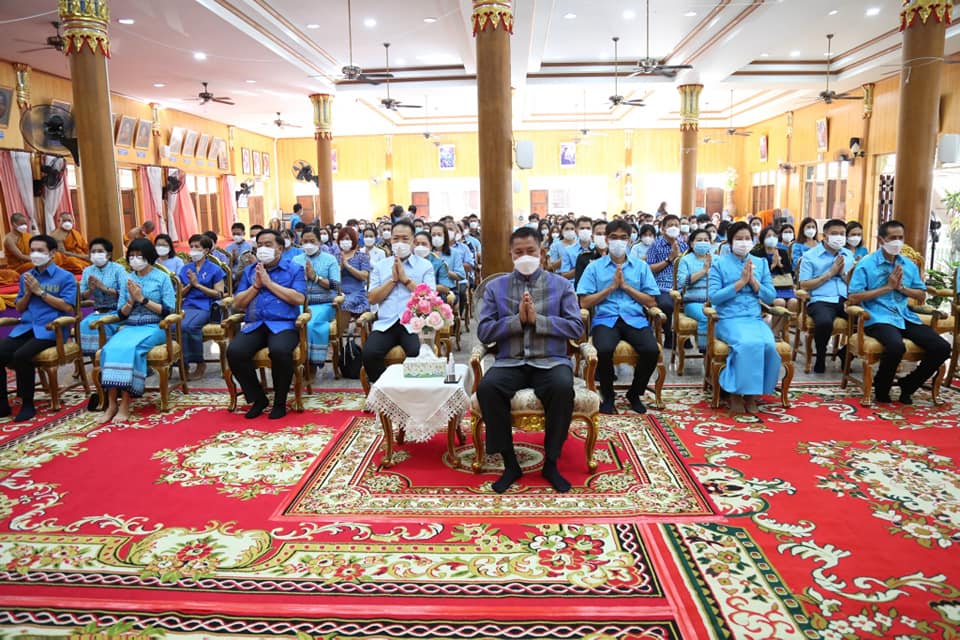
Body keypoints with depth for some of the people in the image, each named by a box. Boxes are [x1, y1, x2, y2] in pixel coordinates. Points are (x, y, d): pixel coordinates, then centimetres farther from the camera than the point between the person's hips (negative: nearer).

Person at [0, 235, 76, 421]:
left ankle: (27, 404, -14)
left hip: (50, 329, -6)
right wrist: (28, 293, 1)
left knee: (21, 355, -30)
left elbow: (67, 307, -9)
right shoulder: (26, 276, 18)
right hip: (25, 327, 6)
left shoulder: (65, 276, 1)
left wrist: (40, 291, -10)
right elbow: (19, 309, 21)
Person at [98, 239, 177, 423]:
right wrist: (131, 301, -7)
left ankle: (125, 404, -25)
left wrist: (142, 299, -10)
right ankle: (112, 403, -25)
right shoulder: (128, 279, 14)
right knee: (111, 348, -27)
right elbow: (121, 314, 12)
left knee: (128, 348, -32)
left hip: (154, 327, -4)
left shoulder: (162, 277, 3)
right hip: (130, 327, 4)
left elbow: (169, 311, -6)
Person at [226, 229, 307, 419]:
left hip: (283, 324, -4)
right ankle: (258, 398, -3)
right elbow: (237, 304, 14)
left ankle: (280, 402, -11)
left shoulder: (294, 269, 8)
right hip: (254, 325, 4)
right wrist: (256, 285, -1)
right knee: (234, 351, -25)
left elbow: (299, 299, -9)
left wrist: (269, 282, -7)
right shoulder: (249, 271, 20)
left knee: (279, 351, -36)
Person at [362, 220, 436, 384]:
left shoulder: (425, 265, 10)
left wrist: (405, 278, -5)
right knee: (369, 353, -25)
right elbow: (372, 298, 7)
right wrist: (393, 279, -2)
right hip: (386, 323, 2)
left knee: (418, 355, -31)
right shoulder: (380, 266, 17)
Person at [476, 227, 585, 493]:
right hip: (510, 362, 1)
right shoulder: (495, 287, 11)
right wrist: (517, 319, -12)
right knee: (487, 387, -30)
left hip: (550, 361, -1)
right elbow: (483, 332, 2)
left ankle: (551, 463, -10)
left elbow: (576, 328, -1)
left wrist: (537, 319, -13)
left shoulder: (561, 285, 10)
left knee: (563, 387, -33)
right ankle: (510, 463, -11)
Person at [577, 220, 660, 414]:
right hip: (605, 318, -2)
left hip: (635, 318, 2)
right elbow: (585, 303, 1)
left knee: (652, 350, -27)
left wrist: (626, 286, -2)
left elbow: (651, 301, 9)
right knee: (604, 349, -34)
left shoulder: (641, 266, 14)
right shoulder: (594, 267, 9)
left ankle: (634, 394, 4)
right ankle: (607, 395, -3)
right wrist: (611, 287, -5)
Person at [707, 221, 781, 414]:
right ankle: (736, 393, -17)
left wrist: (753, 281, -5)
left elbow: (771, 297, 10)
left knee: (769, 345, -27)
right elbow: (713, 297, -8)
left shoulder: (761, 263, 15)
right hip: (729, 319, -4)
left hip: (755, 318, 4)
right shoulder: (719, 263, 3)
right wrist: (740, 282, -11)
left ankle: (752, 393, -10)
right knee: (749, 344, -34)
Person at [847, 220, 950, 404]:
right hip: (878, 318, -6)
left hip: (905, 317, 6)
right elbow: (853, 298, -8)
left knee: (942, 347, -13)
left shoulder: (909, 265, 16)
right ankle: (881, 389, -6)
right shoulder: (866, 264, -1)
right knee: (896, 346, -36)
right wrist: (887, 287, -9)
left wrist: (901, 287, -1)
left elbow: (922, 296, 18)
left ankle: (908, 384, 10)